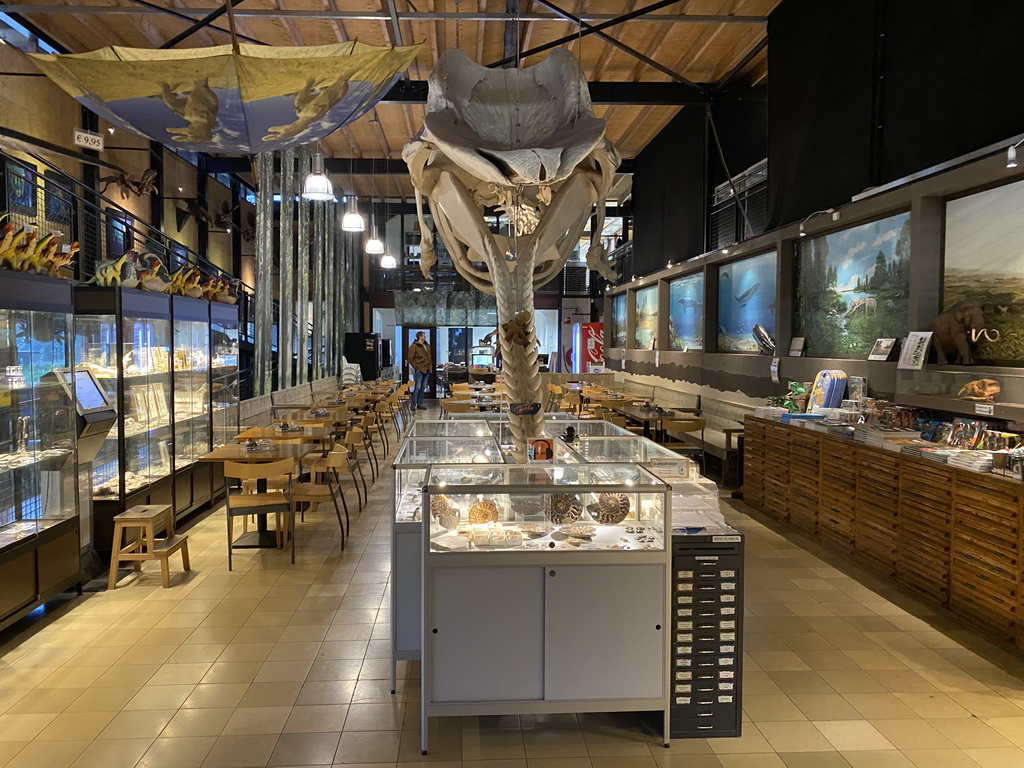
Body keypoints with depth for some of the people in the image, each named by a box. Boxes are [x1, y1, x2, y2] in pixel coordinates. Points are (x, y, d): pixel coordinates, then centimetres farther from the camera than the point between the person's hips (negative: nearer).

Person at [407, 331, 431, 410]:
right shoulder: (414, 346, -9)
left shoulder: (427, 346, 13)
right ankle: (414, 405, -1)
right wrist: (416, 367, -13)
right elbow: (410, 358, -11)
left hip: (426, 369, 8)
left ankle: (420, 403, 19)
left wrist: (429, 366, 12)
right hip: (419, 370, -8)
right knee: (417, 387, -7)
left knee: (423, 387, 11)